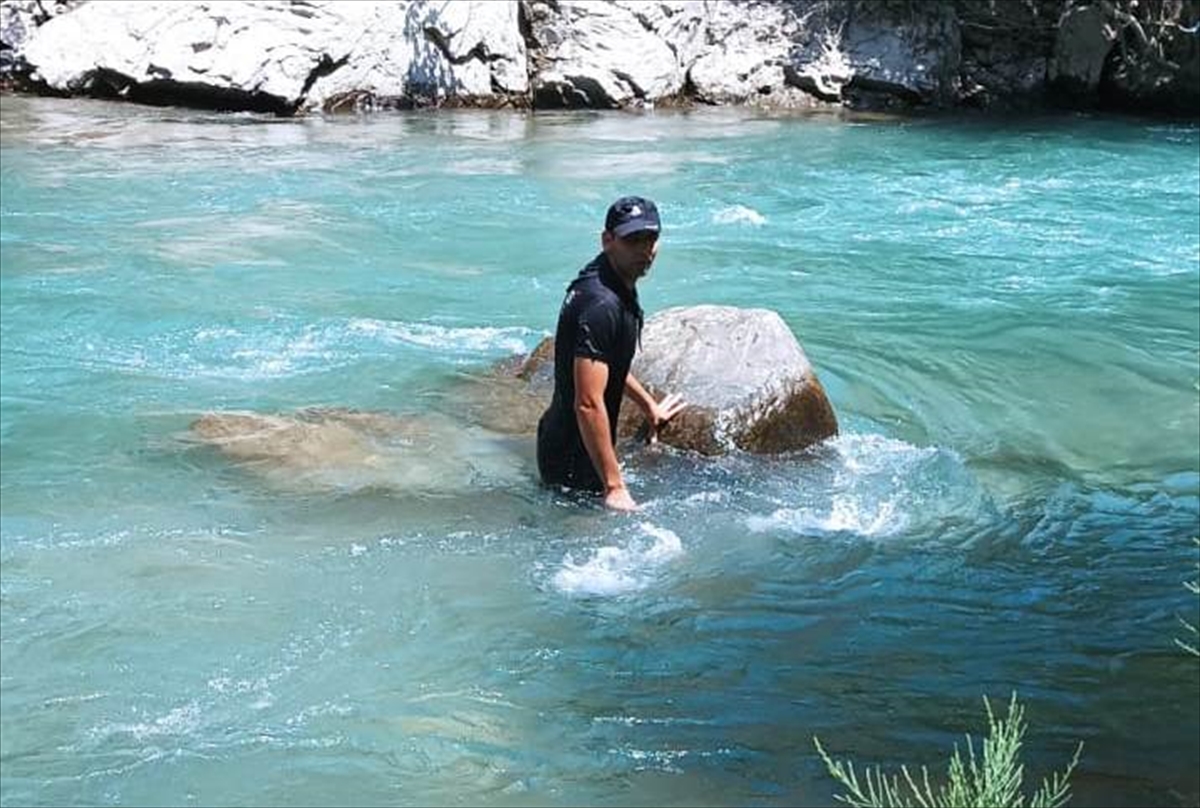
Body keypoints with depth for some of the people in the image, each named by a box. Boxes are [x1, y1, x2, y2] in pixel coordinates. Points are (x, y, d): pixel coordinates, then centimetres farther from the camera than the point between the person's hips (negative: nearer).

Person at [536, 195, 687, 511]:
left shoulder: (618, 284, 6)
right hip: (575, 458, -10)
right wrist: (614, 486, -31)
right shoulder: (601, 305, -27)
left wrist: (649, 406, 36)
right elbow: (589, 404, -31)